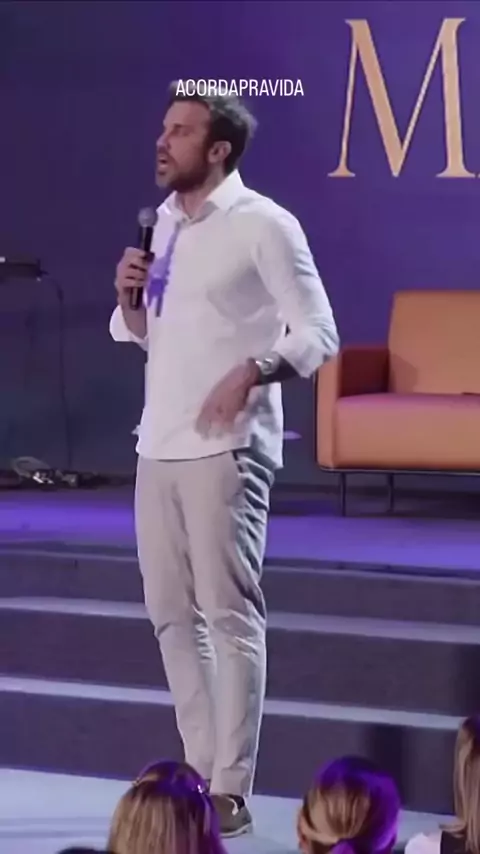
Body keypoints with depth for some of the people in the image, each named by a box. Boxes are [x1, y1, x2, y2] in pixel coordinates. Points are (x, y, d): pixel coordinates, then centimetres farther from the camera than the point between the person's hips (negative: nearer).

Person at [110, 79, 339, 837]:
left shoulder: (262, 224, -8)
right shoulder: (165, 222, 14)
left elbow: (319, 333, -11)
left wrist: (251, 371, -25)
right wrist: (129, 296, 1)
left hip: (225, 448, -8)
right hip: (159, 444, 8)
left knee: (230, 616, -6)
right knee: (172, 613, 11)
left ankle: (232, 791, -5)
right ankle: (202, 768, 20)